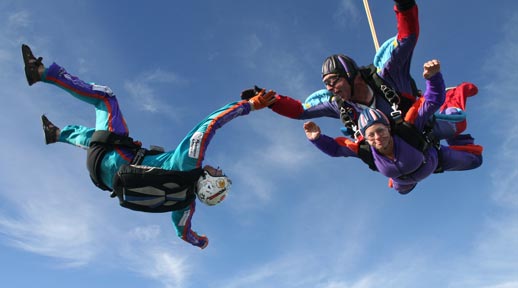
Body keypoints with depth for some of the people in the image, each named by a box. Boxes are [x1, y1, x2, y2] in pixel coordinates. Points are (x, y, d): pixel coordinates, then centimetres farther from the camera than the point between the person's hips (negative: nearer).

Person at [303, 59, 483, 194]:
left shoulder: (407, 131, -48)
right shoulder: (364, 150, -40)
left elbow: (434, 101, -49)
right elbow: (335, 148, -30)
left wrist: (433, 77, -67)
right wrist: (317, 138, -49)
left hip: (433, 159, -2)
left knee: (474, 159, 17)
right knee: (401, 189, 39)